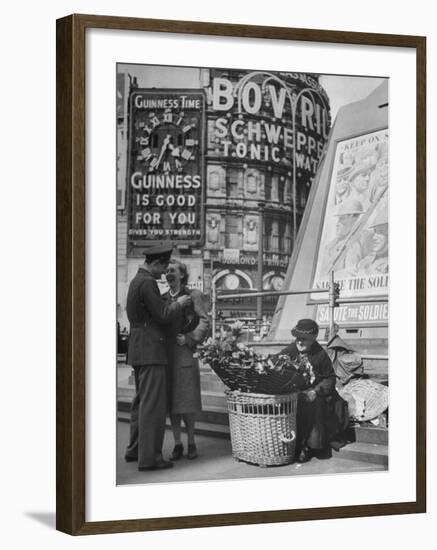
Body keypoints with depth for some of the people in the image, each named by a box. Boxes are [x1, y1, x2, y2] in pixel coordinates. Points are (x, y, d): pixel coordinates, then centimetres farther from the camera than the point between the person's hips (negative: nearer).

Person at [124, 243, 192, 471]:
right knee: (153, 403, -9)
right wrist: (178, 304, -1)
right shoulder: (147, 283, -16)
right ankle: (149, 457, -10)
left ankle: (135, 450, 24)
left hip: (138, 350, 11)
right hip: (151, 350, -11)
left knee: (141, 401, 17)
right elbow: (163, 316, -17)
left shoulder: (136, 281, 17)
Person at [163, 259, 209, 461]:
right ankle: (177, 444, 8)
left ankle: (191, 443, 8)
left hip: (184, 352, -4)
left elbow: (204, 322, -4)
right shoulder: (163, 299, 14)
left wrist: (189, 339, -16)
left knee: (186, 400, -4)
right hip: (164, 354, 4)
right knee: (171, 401, 3)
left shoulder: (193, 296, 2)